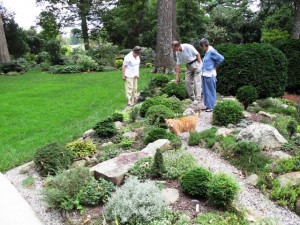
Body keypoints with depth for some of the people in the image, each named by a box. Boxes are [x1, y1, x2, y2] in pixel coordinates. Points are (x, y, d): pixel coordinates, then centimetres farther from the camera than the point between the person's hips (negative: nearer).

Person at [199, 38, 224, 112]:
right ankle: (207, 105, 25)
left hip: (209, 75, -9)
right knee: (206, 91, 15)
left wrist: (215, 66, -6)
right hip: (205, 74, 9)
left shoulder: (212, 51, -14)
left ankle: (211, 106, 12)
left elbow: (221, 58, -18)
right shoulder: (207, 51, 11)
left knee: (211, 91, 2)